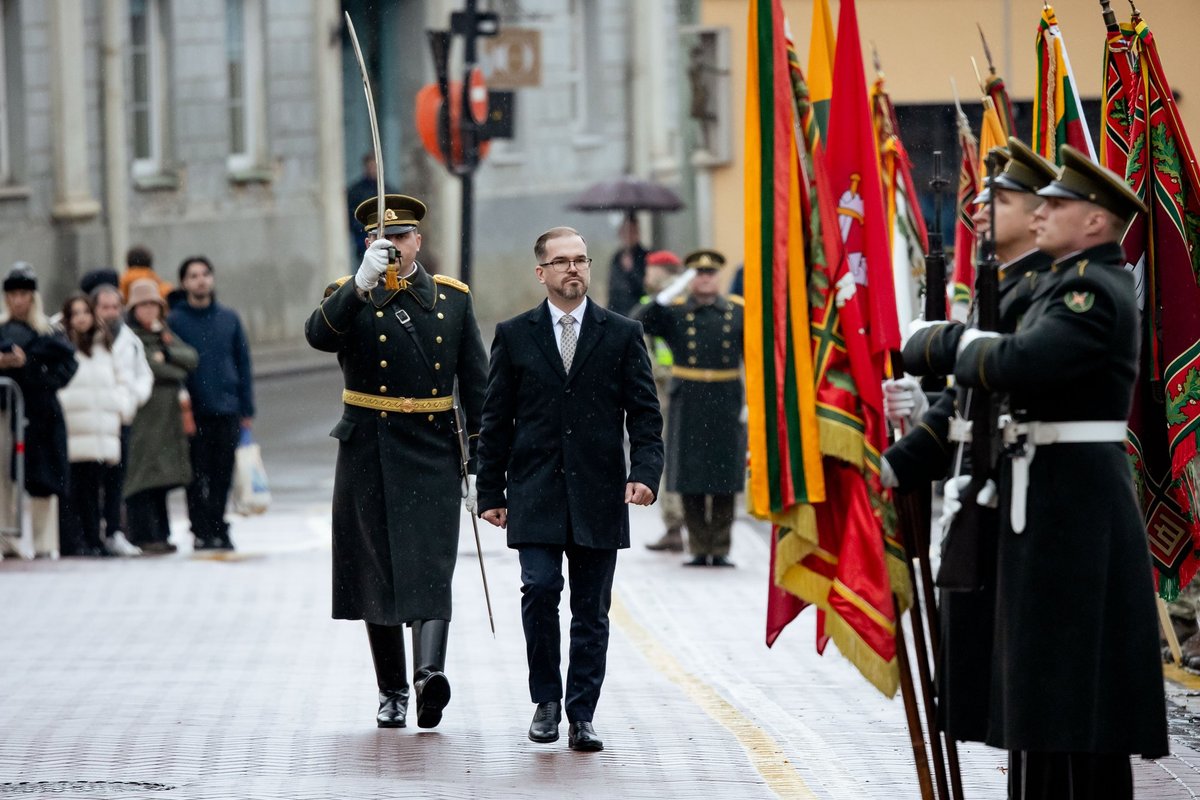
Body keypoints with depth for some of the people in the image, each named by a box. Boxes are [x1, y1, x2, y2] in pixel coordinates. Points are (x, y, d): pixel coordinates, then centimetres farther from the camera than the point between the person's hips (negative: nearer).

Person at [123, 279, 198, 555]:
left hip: (168, 416, 7)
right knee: (142, 477, -10)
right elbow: (145, 366, -14)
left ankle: (160, 535, 11)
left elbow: (191, 358, 7)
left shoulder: (163, 334, 20)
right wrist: (177, 370, -2)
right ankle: (144, 536, -11)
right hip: (141, 415, -7)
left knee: (161, 479, 8)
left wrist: (166, 353, -9)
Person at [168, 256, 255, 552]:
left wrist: (247, 409, 6)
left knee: (222, 474, 4)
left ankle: (218, 529, 12)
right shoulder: (174, 321, 1)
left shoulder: (229, 318, 9)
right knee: (198, 475, -1)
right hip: (193, 412, -2)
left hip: (227, 408, 2)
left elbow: (243, 362, 11)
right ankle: (202, 531, 5)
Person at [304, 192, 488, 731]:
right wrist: (361, 282, -34)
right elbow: (319, 335, -21)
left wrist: (479, 462, 6)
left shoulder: (453, 298, 8)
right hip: (368, 453, 0)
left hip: (434, 452, 0)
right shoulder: (351, 296, 2)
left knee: (430, 567, -14)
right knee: (377, 572, 5)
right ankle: (392, 692, 15)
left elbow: (475, 382, 10)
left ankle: (430, 673, -29)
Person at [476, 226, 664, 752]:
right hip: (536, 494, -1)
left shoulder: (622, 334, 7)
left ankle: (581, 717, 10)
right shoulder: (514, 335, 7)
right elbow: (496, 420, 9)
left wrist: (645, 472, -11)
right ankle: (546, 700, 3)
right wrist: (492, 492, 4)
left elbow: (645, 413, 5)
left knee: (591, 611, 3)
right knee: (540, 589, -15)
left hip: (598, 496, 1)